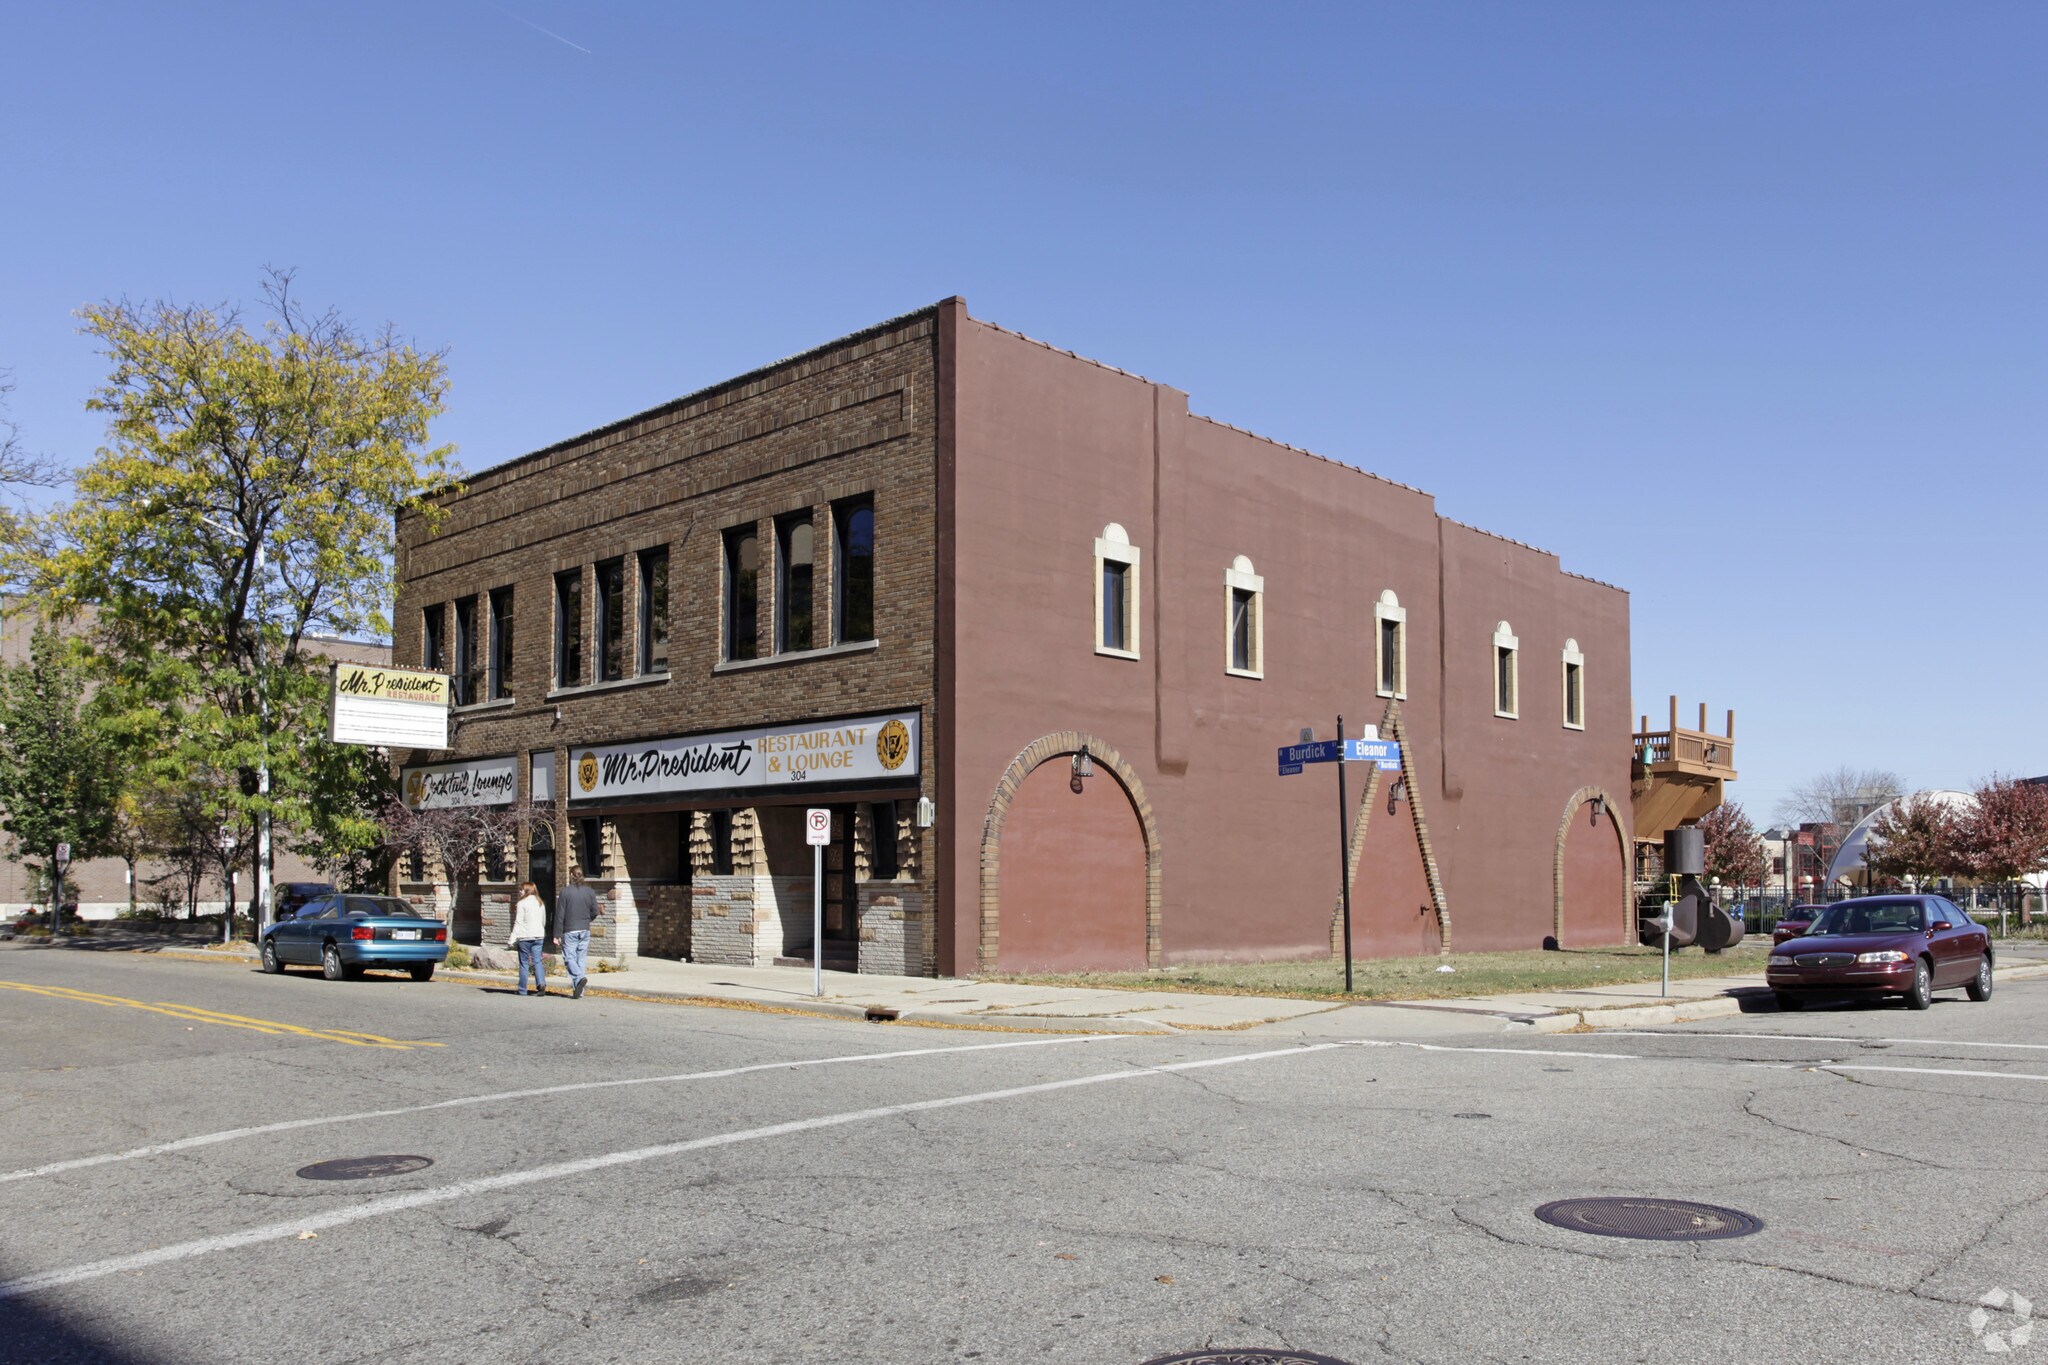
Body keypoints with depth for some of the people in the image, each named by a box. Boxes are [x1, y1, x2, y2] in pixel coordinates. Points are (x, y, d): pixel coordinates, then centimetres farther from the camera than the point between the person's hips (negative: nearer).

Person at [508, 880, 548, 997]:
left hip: (525, 937, -5)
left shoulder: (521, 903, -7)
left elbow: (518, 923, -11)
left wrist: (511, 940, -10)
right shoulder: (540, 903, 12)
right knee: (537, 961, 3)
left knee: (524, 963, 5)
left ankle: (522, 990, 9)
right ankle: (541, 983, -19)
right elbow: (544, 922, 17)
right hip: (539, 936, 5)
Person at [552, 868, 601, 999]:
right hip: (585, 930, 4)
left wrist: (557, 935, -2)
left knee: (569, 957, 1)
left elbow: (559, 915, -7)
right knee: (582, 959, 8)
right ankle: (579, 991, 8)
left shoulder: (565, 892, -8)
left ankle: (580, 978, -24)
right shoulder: (590, 892, 2)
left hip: (570, 930, -4)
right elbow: (595, 913, 4)